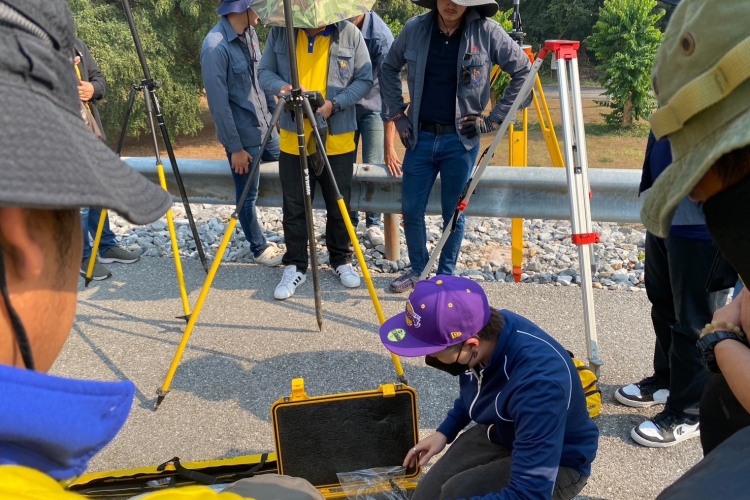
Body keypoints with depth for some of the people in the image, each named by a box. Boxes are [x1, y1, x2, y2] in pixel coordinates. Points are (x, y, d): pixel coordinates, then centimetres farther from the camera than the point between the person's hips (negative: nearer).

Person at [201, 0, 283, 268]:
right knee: (248, 196, 6)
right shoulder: (216, 46, -22)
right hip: (243, 135, -8)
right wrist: (235, 147, -18)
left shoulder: (250, 33, 3)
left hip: (267, 126, 8)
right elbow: (218, 103, -20)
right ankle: (260, 249, 24)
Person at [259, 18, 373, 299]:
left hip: (337, 138, -1)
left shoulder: (350, 33, -3)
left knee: (339, 205, 9)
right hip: (293, 138, 1)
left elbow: (365, 79, -1)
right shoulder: (280, 32, 0)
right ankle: (294, 266, 19)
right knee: (293, 207, 5)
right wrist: (283, 87, -18)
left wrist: (335, 103, -16)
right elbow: (265, 72, 5)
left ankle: (341, 260, 28)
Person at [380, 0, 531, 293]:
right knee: (410, 210, 6)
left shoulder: (486, 31, -8)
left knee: (453, 213, 5)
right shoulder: (415, 28, -1)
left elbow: (524, 72, -2)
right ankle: (418, 269, 28)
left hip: (461, 139, -2)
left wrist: (494, 119, -5)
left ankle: (446, 275, 24)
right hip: (420, 137, 3)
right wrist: (397, 114, 6)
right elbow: (389, 68, 13)